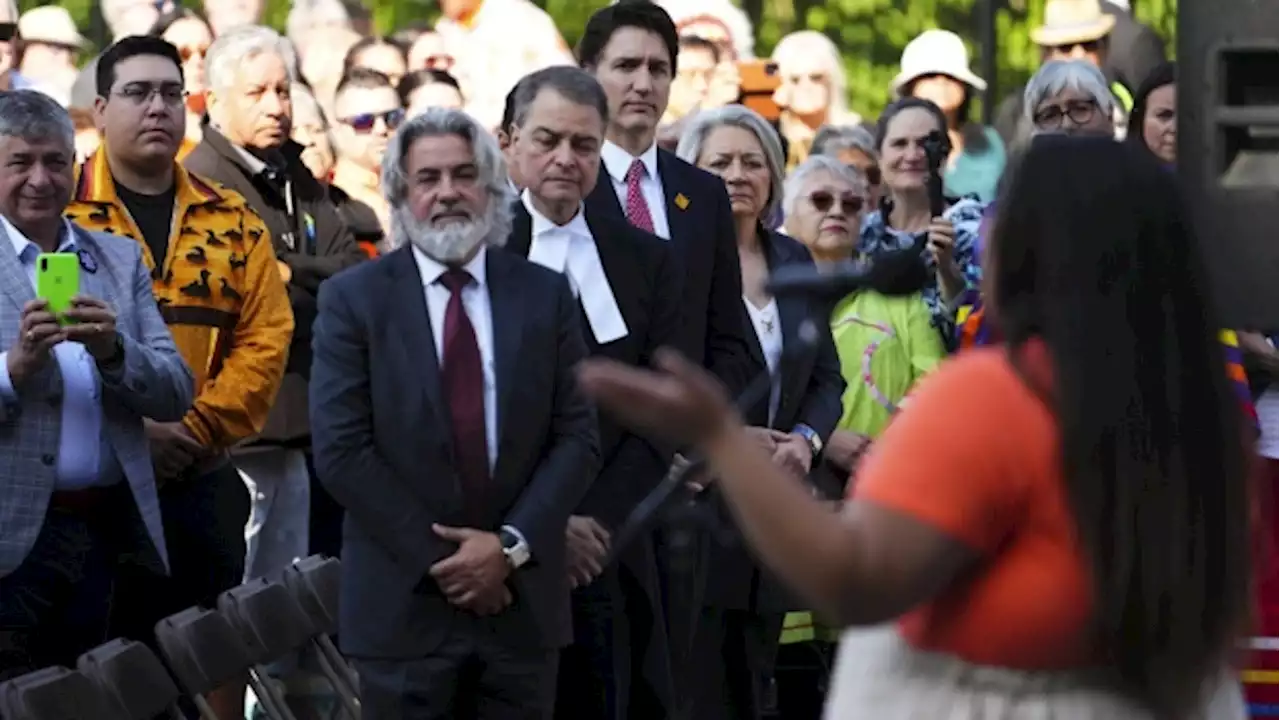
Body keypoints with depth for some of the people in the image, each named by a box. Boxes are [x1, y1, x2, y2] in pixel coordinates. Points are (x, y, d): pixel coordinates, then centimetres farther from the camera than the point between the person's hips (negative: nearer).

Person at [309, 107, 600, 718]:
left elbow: (578, 437, 3)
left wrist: (511, 544, -10)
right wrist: (437, 558, -11)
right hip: (403, 603, -2)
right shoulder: (354, 299, 0)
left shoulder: (545, 295, 7)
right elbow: (341, 450, -6)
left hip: (522, 601, 2)